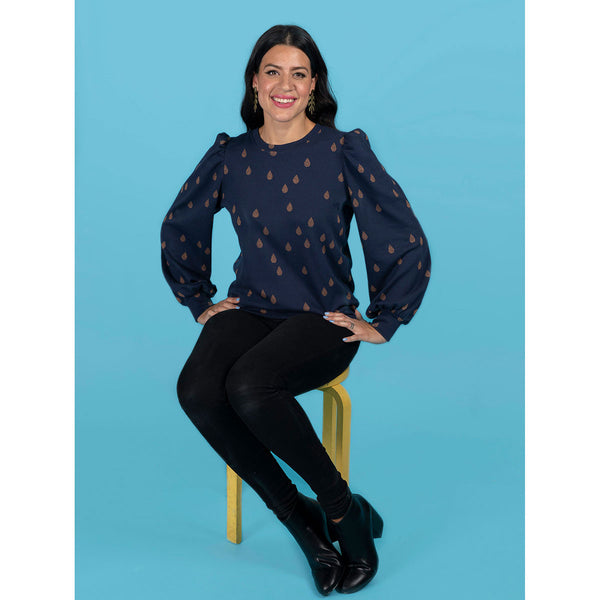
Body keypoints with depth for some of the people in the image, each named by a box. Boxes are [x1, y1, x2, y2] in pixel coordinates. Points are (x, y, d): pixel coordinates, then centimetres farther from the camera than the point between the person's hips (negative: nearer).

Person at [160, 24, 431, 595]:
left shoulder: (345, 151, -5)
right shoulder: (230, 155, 5)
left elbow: (408, 243, -2)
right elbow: (178, 230, 20)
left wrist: (383, 323, -2)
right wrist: (200, 302, 14)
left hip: (324, 316, -4)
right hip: (249, 308, 4)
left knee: (249, 387, -33)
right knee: (196, 390, -27)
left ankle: (344, 512, -10)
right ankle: (301, 518, -9)